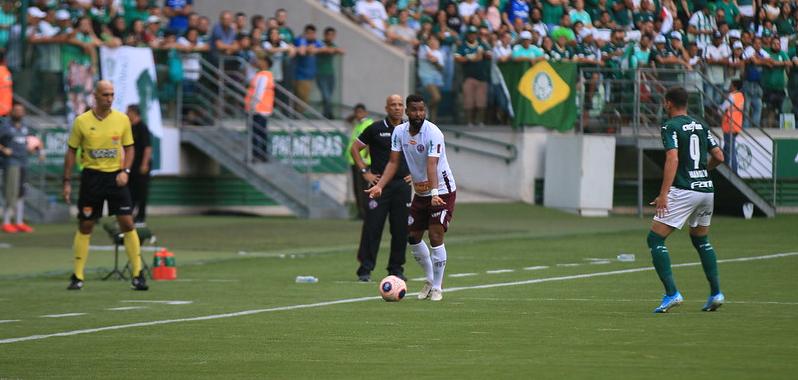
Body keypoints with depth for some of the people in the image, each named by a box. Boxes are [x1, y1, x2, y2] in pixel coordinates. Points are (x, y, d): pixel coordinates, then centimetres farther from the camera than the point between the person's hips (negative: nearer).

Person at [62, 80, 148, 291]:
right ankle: (77, 277, 10)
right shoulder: (82, 121, -2)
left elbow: (129, 148, 9)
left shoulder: (122, 120, 1)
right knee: (85, 226, 2)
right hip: (91, 176, -1)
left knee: (127, 223, -6)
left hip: (115, 177, 1)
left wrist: (125, 171, -7)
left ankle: (138, 274, -1)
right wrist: (67, 181, 0)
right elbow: (71, 151, 4)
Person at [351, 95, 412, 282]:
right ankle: (365, 269, -4)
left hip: (402, 185, 3)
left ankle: (396, 269, 14)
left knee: (401, 229, 4)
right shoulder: (375, 129, -1)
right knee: (372, 227, -7)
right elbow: (355, 149, 4)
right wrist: (365, 172, -3)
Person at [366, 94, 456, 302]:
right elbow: (393, 162, -5)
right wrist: (380, 186, -19)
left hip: (442, 191, -7)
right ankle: (430, 279, 28)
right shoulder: (399, 131, -5)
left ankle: (437, 287, -2)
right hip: (420, 192, 7)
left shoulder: (433, 133, -23)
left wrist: (435, 193, -45)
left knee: (435, 236, -13)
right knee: (413, 237, 9)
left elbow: (432, 165, -33)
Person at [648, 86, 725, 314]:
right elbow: (719, 157, 13)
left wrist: (663, 194, -22)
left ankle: (672, 293, -13)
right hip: (706, 189, 7)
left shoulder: (670, 127, -6)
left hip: (683, 191, -7)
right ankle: (716, 293, 18)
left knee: (655, 239, -2)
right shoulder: (700, 126, 13)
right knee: (701, 240, 24)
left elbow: (672, 159, -18)